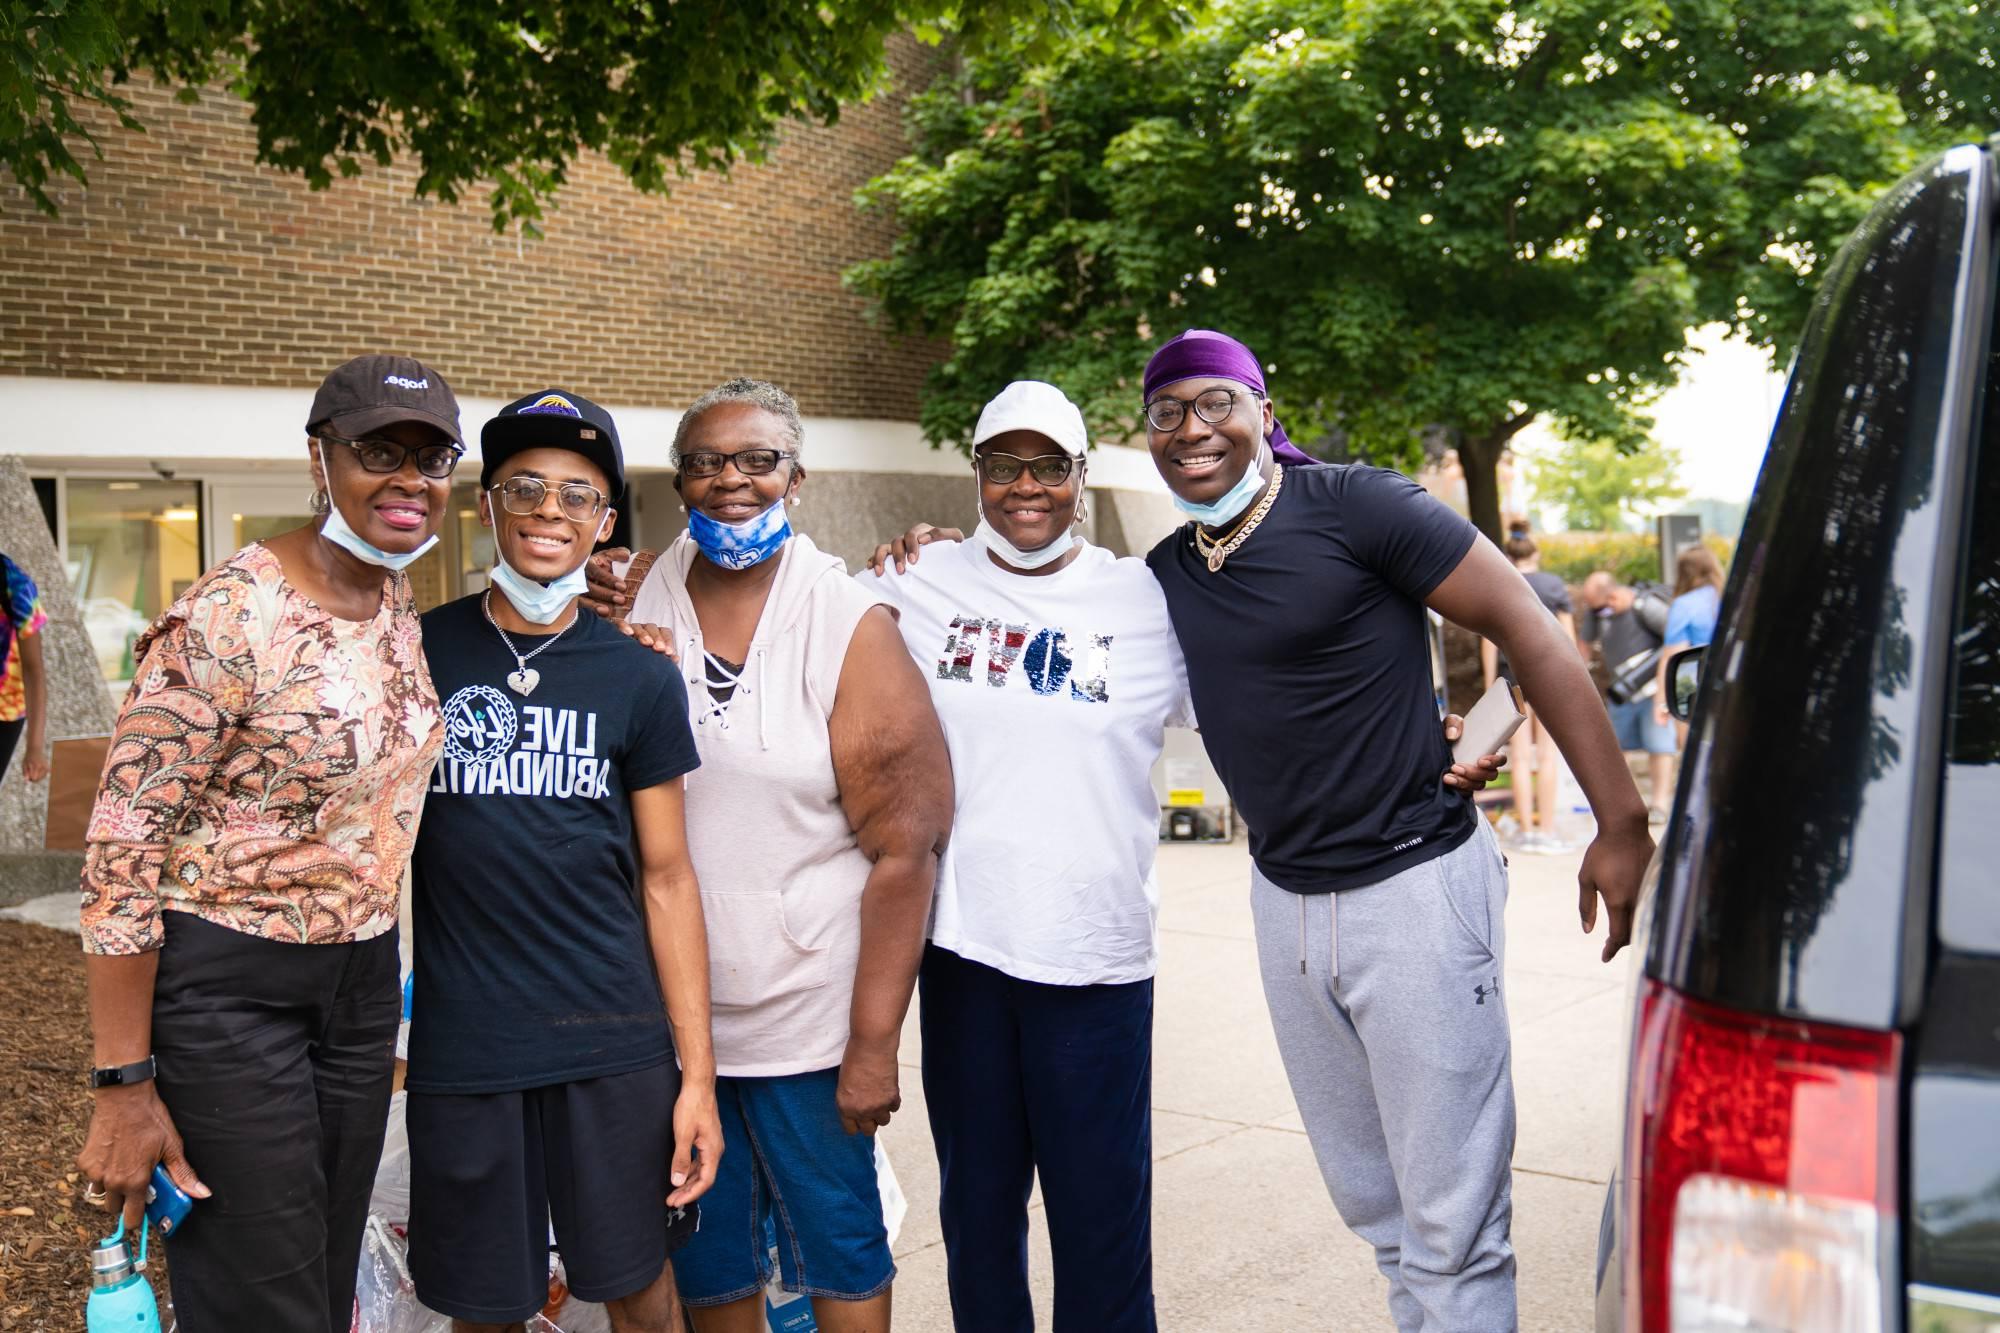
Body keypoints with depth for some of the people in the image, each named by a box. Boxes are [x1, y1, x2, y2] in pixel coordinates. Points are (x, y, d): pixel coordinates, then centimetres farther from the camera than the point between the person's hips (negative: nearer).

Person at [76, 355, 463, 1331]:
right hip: (225, 991, -7)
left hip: (360, 982, 7)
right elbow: (121, 854, -17)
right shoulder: (228, 618, -20)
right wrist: (124, 1086, -16)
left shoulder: (401, 604, 3)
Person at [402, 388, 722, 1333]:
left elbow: (666, 879, 3)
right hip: (461, 1046, 0)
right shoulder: (418, 654, 1)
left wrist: (698, 1074, -1)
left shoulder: (638, 679, 2)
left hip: (613, 1043, 0)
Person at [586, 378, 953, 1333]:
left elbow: (904, 846, -11)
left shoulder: (850, 627, -8)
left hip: (810, 1025, -3)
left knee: (842, 1256, 11)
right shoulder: (630, 601, 1)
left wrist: (873, 1045, -13)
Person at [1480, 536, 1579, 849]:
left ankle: (1526, 830, 3)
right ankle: (1547, 829, 2)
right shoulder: (1555, 585, 3)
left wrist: (1490, 683, 3)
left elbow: (1489, 639, -1)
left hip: (1512, 673, 0)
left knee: (1521, 756, 3)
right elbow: (1568, 636, 3)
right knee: (1548, 755, 3)